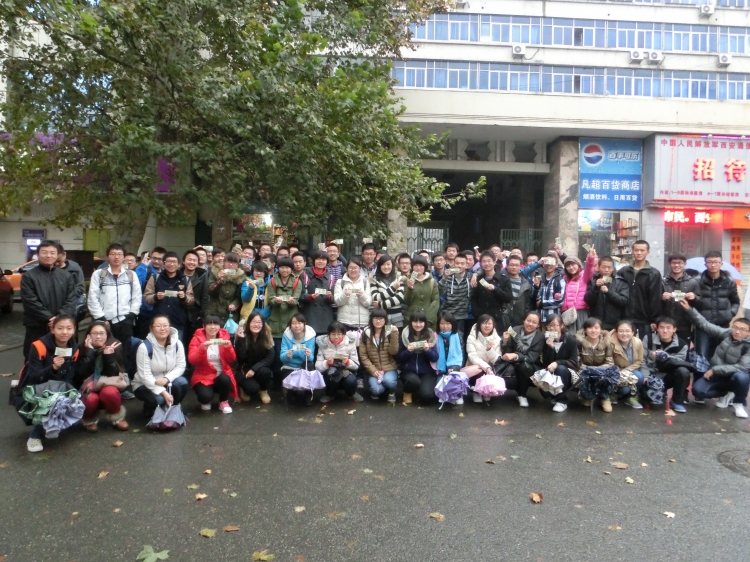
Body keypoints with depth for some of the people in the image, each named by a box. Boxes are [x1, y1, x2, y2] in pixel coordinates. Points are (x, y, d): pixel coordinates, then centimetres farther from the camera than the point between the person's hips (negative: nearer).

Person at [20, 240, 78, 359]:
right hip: (37, 328, -3)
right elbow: (31, 302, -9)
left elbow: (72, 299, 2)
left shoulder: (66, 276, 11)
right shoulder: (29, 276, 0)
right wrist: (49, 318, -17)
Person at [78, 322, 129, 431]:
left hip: (108, 386, 0)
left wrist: (109, 355, -25)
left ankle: (117, 418, -4)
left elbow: (113, 374, -14)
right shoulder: (83, 350, -7)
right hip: (90, 390, 0)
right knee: (91, 399, -34)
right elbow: (82, 374, -18)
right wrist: (90, 352, -23)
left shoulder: (114, 348, -7)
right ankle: (89, 421, 2)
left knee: (109, 392, -35)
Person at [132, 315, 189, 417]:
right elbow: (145, 376, -23)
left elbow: (180, 366, -9)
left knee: (182, 382, -27)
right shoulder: (144, 347, -22)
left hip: (167, 382, 4)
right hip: (144, 385, -4)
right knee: (158, 399, -33)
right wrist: (163, 392, -32)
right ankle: (150, 412, 6)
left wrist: (167, 379, -29)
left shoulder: (177, 344, -10)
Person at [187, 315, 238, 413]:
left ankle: (224, 402, -2)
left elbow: (231, 360, -4)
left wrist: (228, 347, -23)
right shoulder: (197, 339, -3)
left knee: (225, 379, -34)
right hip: (203, 376, -2)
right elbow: (192, 360, -15)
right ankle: (206, 401, 10)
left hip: (222, 375, 2)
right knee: (206, 396, -31)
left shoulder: (224, 337, 2)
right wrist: (202, 348, -31)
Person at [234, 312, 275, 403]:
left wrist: (254, 368, -23)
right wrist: (241, 339, -32)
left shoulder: (267, 336, -9)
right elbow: (240, 358, -22)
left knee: (264, 372, -33)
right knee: (253, 388, -29)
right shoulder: (242, 335, -13)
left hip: (260, 369, 2)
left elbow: (270, 357, -13)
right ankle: (244, 389, 10)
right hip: (244, 370, -2)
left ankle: (263, 391, 0)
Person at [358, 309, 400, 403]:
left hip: (390, 368, 0)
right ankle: (376, 392, 13)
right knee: (377, 390, -26)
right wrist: (373, 370, -11)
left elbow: (393, 352, -12)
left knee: (388, 380, -33)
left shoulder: (390, 332, -2)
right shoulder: (365, 333, -1)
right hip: (374, 369, 0)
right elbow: (363, 355, -2)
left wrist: (394, 334, -20)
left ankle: (392, 392, 4)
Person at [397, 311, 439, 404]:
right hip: (409, 371, 0)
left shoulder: (431, 335, -2)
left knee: (426, 396, -22)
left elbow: (435, 358, -1)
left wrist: (427, 350, -20)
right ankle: (407, 393, 1)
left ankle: (424, 386, 14)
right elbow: (400, 357, -1)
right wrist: (408, 351, -20)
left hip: (427, 372, 1)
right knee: (413, 380, -35)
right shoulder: (405, 335, -4)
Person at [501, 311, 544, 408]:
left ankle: (522, 395, -9)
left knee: (524, 366, -35)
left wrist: (515, 355, -37)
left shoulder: (540, 337, -11)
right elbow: (505, 353, -5)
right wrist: (505, 341, -25)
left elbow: (531, 357, -20)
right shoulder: (515, 330, -8)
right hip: (514, 364, 1)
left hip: (531, 366, -1)